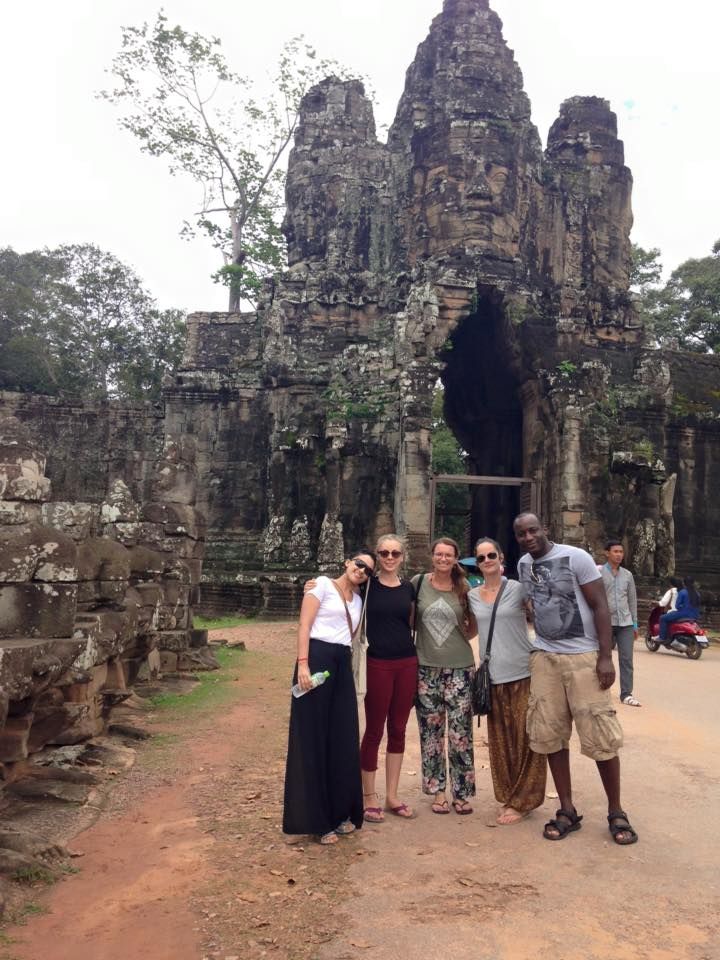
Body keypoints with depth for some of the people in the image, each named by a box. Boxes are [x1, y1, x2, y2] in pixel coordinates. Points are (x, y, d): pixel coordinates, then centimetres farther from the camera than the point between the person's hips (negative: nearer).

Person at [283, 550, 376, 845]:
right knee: (313, 738, 0)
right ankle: (316, 818, 11)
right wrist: (303, 664, -19)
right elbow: (304, 625, -10)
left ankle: (340, 812, 23)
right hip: (317, 658, -7)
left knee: (343, 738, 8)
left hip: (343, 665, 7)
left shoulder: (358, 600, 18)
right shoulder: (323, 584, -2)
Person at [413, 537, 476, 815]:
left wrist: (459, 637, 0)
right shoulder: (418, 583, 0)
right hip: (425, 668, 0)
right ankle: (437, 790, 22)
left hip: (459, 668, 0)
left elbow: (473, 626, 13)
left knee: (460, 733, 1)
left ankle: (462, 793, 15)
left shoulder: (464, 588, 2)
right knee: (431, 732, 8)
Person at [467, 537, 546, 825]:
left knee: (525, 738, 2)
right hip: (492, 674, 4)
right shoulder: (472, 596, 8)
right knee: (500, 740, 9)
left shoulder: (518, 589, -3)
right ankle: (510, 796, 24)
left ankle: (522, 801, 14)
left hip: (523, 672, -4)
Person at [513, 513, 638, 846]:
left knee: (600, 736, -1)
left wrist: (605, 657, -16)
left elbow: (600, 606, -11)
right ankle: (567, 810, 20)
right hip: (544, 657, 5)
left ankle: (616, 812, 17)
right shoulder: (522, 565, 6)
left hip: (583, 655, -5)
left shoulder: (576, 557, -11)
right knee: (549, 734, 6)